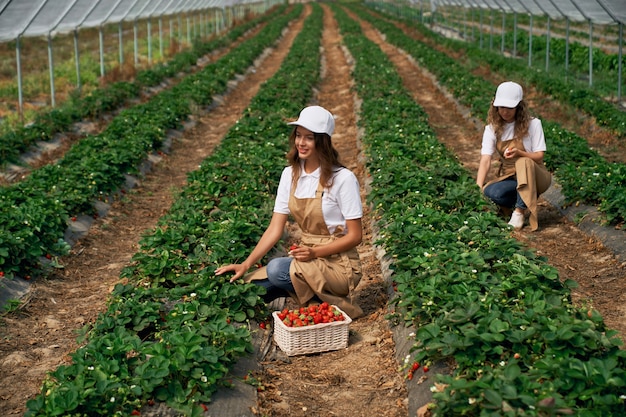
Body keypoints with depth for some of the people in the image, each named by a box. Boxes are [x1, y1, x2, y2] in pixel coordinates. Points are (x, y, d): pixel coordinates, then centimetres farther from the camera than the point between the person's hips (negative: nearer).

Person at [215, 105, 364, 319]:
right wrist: (245, 265, -10)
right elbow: (275, 229, -1)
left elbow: (355, 236, -11)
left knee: (278, 269, -30)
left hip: (339, 264, -5)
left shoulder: (343, 178, -15)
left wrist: (315, 252, -24)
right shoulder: (290, 174, 2)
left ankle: (333, 303, -9)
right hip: (308, 257, 5)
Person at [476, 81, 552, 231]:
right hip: (508, 178, 2)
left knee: (524, 162, -38)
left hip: (534, 176, -2)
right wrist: (478, 188, -28)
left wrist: (519, 153, -33)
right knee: (491, 192, -33)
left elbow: (539, 156, -11)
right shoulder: (492, 128, -3)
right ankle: (525, 204, -3)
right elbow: (485, 160, -14)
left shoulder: (532, 124, -9)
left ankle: (519, 211, -22)